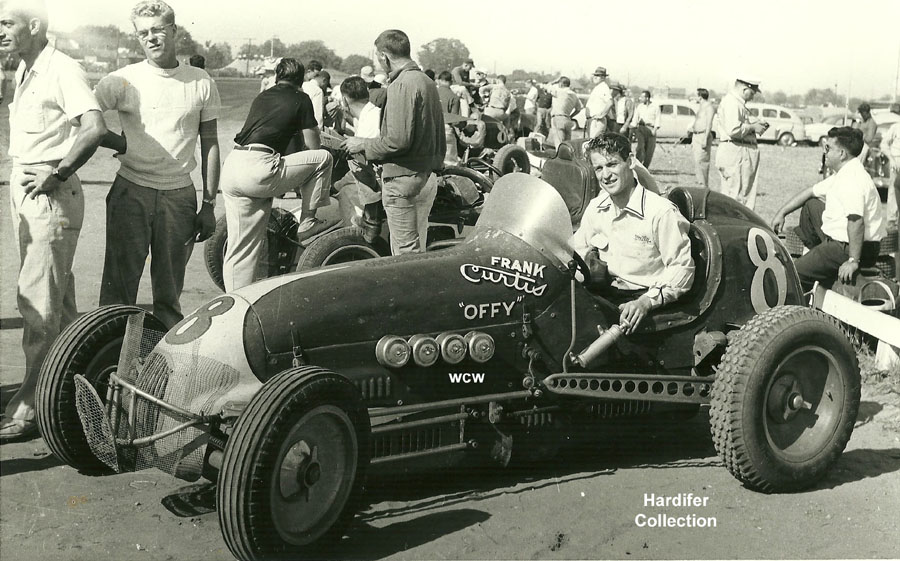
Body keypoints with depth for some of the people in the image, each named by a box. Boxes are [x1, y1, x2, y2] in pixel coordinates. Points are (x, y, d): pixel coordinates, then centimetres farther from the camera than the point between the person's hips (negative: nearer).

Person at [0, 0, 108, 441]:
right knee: (57, 297, 15)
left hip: (51, 193, -10)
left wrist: (56, 173, -23)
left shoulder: (62, 70, -13)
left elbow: (94, 127, -25)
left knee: (39, 302, -9)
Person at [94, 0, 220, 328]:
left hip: (180, 196, 1)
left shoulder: (201, 83, 6)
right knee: (119, 284, -1)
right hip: (131, 193, -1)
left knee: (169, 291, 9)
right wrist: (123, 144, -12)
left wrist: (209, 205, 6)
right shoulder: (124, 80, 0)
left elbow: (209, 145, 9)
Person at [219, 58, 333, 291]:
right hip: (258, 170, -7)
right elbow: (313, 146, 13)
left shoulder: (261, 97, 27)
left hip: (230, 167, 7)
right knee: (323, 158, 10)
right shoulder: (300, 99, 10)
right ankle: (307, 223, 15)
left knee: (239, 249, 12)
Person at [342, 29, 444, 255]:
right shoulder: (427, 82, 14)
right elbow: (439, 137, 18)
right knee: (418, 251, 16)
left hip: (403, 179, -10)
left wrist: (363, 145, -9)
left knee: (406, 254, -3)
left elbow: (398, 141, -22)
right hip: (428, 178, 10)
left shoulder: (402, 85, -16)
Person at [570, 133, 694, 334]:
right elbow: (579, 247, 20)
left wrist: (647, 302, -26)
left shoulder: (661, 211, -15)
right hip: (608, 293, 5)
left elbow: (682, 267, -14)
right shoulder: (596, 208, 6)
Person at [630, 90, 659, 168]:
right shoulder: (639, 106, 15)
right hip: (641, 127, 1)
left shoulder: (655, 107, 8)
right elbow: (635, 118, 12)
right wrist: (633, 129, 0)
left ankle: (645, 167, 9)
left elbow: (657, 119, 3)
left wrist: (655, 129, -11)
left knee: (650, 149, -2)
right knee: (640, 146, -17)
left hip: (651, 129, -1)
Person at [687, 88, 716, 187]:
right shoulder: (701, 107, 20)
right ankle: (701, 185, 13)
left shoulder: (709, 107, -9)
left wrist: (705, 139, -23)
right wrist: (693, 140, 23)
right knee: (697, 163, 9)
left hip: (703, 135, -10)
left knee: (701, 162, -13)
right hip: (696, 135, 10)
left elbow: (709, 124, -16)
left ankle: (704, 186, -13)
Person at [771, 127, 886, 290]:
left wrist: (853, 261, -35)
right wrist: (782, 213, 20)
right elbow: (811, 192, 23)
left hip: (848, 248, -11)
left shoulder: (852, 180, -25)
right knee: (811, 205, 27)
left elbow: (856, 221, -34)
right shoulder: (843, 174, 11)